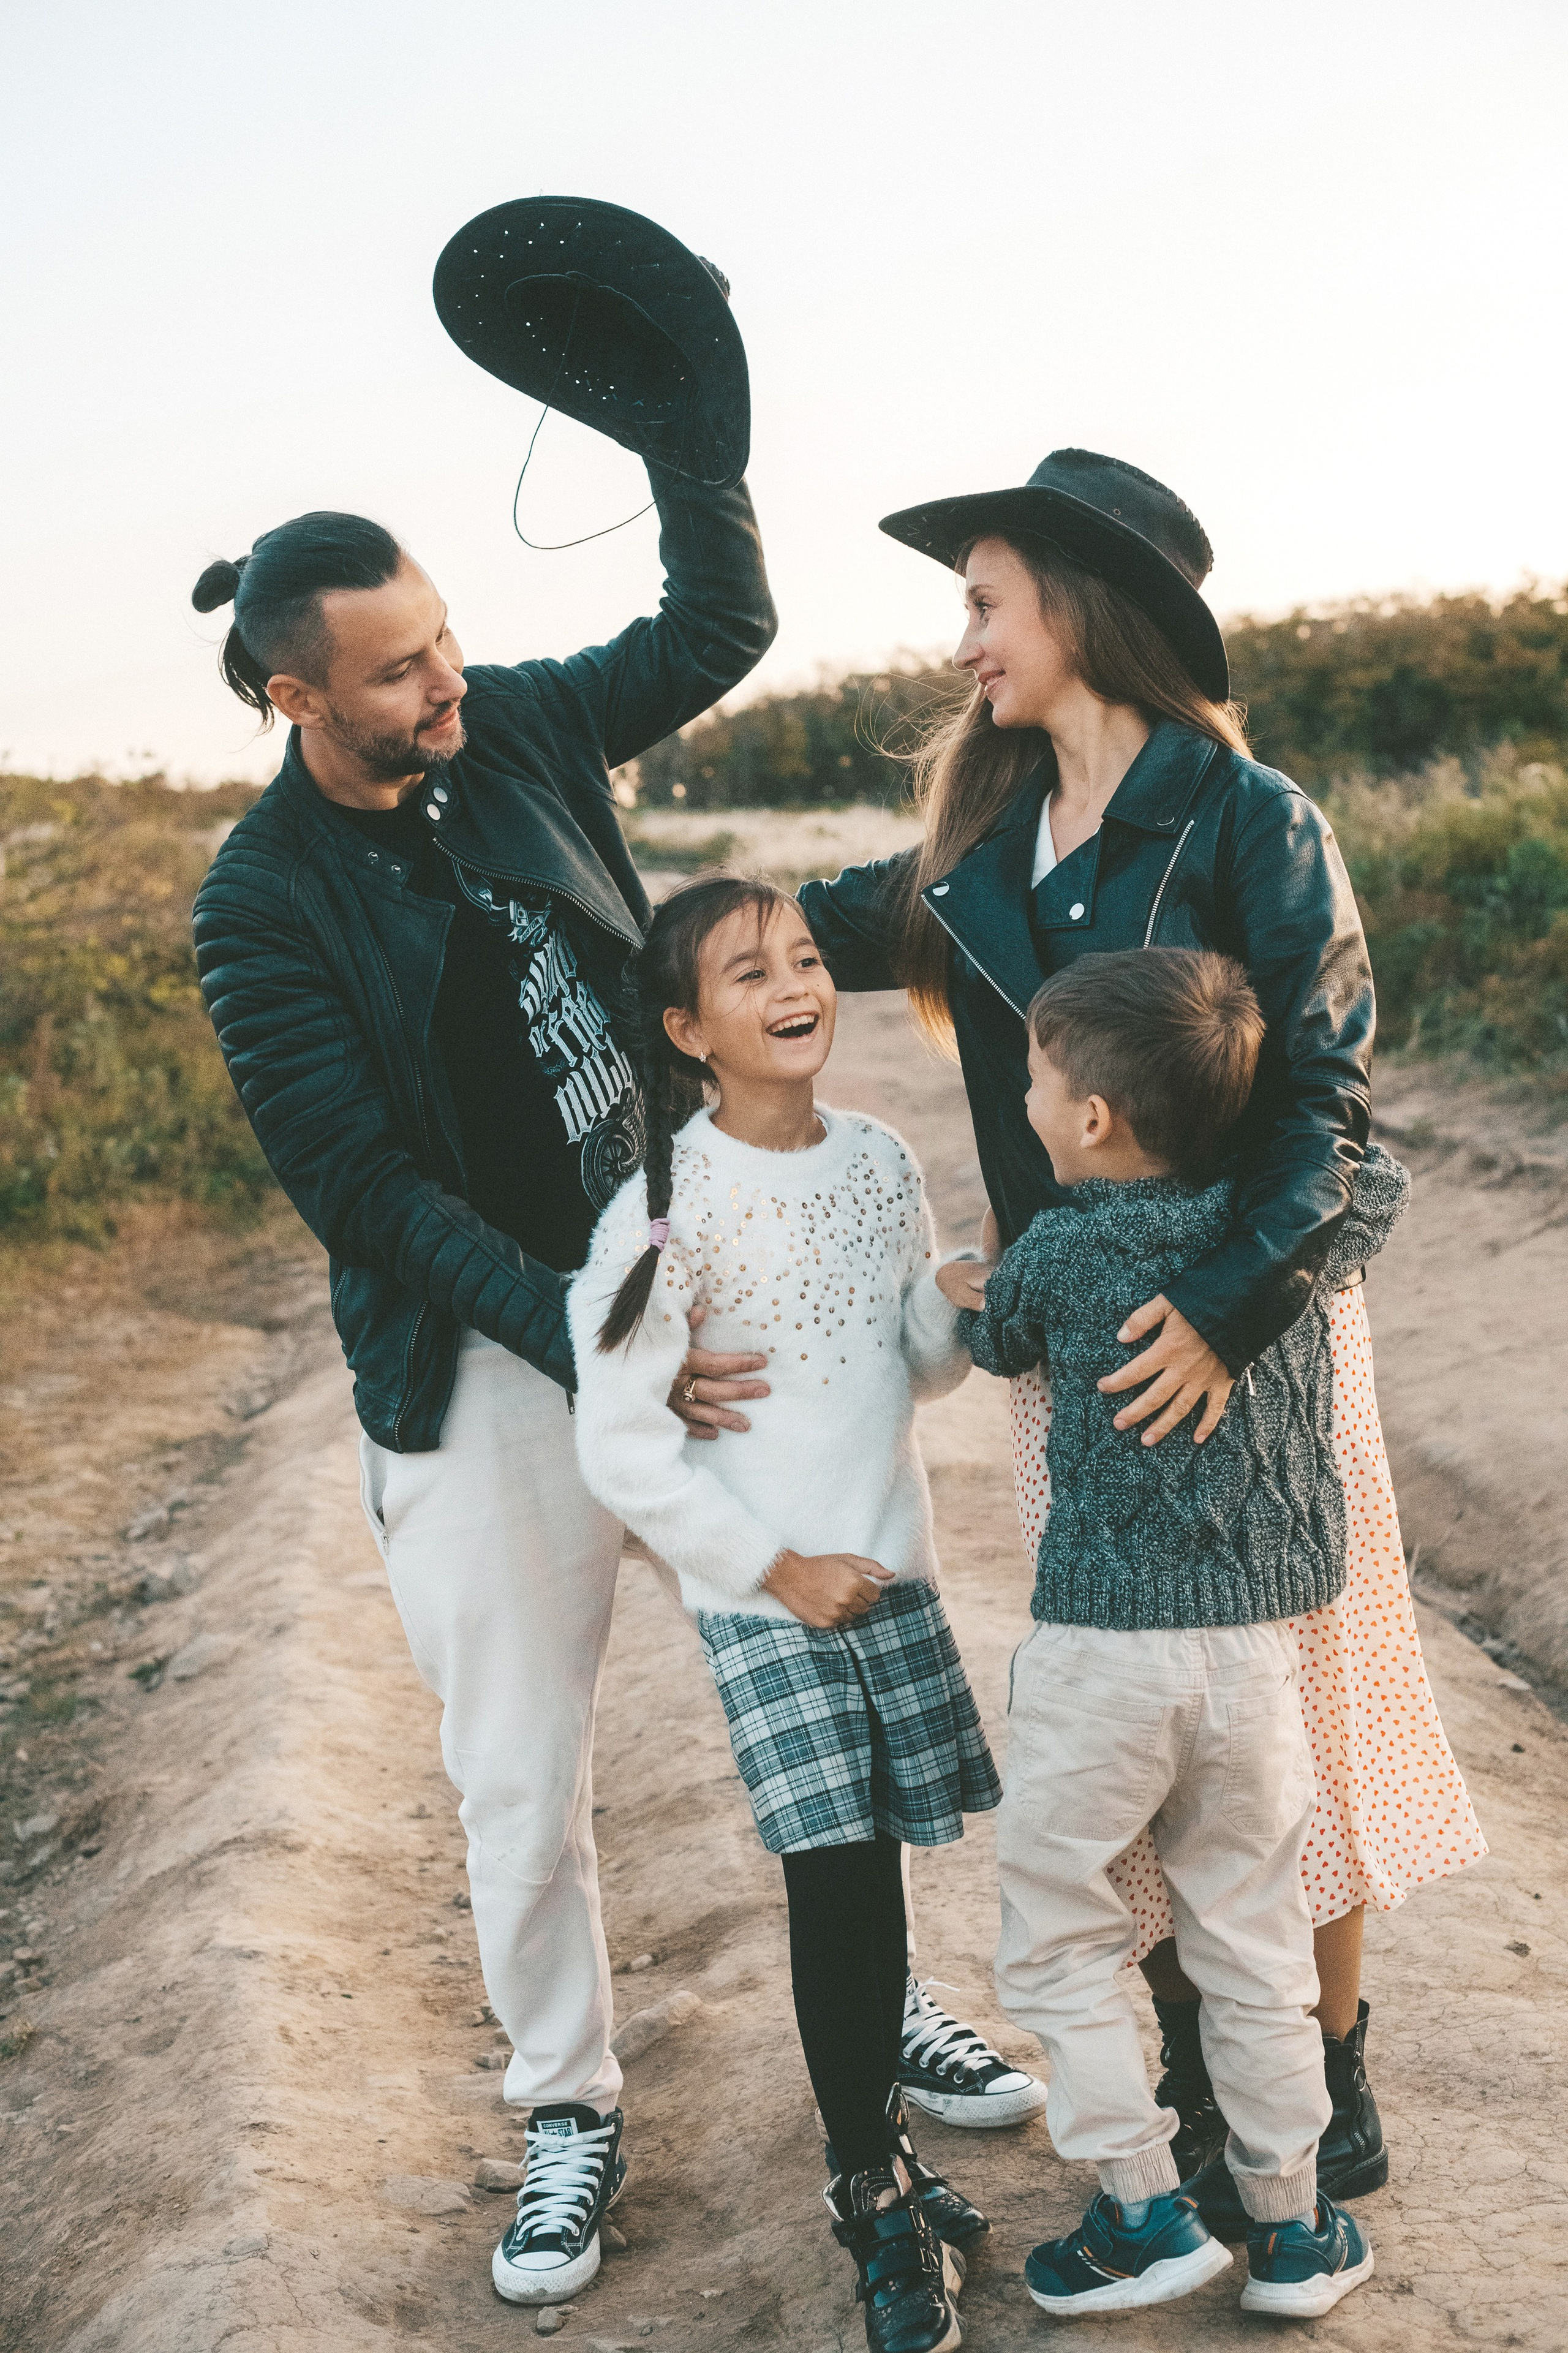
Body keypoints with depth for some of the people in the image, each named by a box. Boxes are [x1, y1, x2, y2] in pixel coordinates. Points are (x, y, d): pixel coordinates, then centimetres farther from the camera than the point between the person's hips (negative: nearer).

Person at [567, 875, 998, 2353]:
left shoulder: (879, 1162, 4)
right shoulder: (666, 1208, -13)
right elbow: (619, 1450, -13)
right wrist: (777, 1567, -13)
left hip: (891, 1572, 5)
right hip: (760, 1596, -5)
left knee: (874, 1868, 10)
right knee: (836, 1875, -5)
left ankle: (877, 2152, 30)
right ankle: (874, 2193, 14)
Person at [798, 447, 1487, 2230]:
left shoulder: (1246, 820, -11)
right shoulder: (983, 843, 7)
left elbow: (1328, 1093, -17)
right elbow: (832, 929, 20)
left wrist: (1232, 1309, -29)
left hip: (1246, 1328, -5)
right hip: (1073, 1345, 5)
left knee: (1284, 1684, 7)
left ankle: (1333, 2070, 27)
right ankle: (1199, 2082, 27)